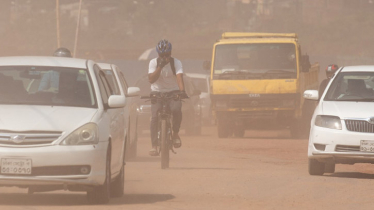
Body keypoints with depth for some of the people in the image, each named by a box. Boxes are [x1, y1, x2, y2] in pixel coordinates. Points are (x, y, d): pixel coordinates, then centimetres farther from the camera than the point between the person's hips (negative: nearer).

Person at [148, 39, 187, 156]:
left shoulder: (176, 63, -6)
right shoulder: (153, 63, -4)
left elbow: (179, 77, -23)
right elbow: (151, 79, -17)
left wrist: (182, 91, -41)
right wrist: (160, 67, -27)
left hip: (173, 92, -1)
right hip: (157, 92, 1)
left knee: (176, 110, -31)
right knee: (155, 116, -21)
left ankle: (175, 133, -5)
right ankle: (154, 145, -19)